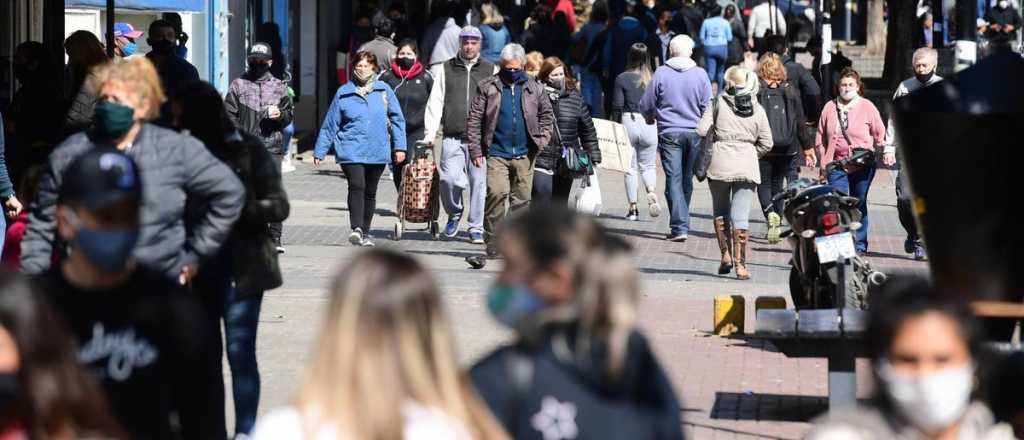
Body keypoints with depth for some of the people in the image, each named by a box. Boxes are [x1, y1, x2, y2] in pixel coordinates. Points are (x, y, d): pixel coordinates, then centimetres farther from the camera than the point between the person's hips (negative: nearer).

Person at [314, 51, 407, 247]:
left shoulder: (384, 90, 6)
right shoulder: (344, 93, 4)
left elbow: (397, 119, 10)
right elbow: (330, 124, 7)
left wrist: (399, 146, 3)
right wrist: (319, 152, 6)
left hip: (377, 152, 2)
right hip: (351, 150, -2)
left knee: (370, 192, 11)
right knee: (357, 186, -20)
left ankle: (365, 233, 22)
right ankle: (356, 229, -26)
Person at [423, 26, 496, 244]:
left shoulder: (491, 71, 10)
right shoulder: (446, 69, 12)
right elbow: (435, 103, 9)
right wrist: (429, 134, 0)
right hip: (452, 138, 0)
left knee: (479, 183, -1)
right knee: (449, 179, -11)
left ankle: (476, 228, 9)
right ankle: (454, 214, 17)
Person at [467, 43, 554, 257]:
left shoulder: (534, 89, 9)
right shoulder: (488, 87, 4)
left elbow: (547, 115, 19)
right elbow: (474, 119, 3)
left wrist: (542, 139, 3)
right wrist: (475, 150, -4)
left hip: (524, 154, 2)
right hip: (497, 153, -2)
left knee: (521, 199, 4)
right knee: (497, 193, -17)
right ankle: (493, 242, -11)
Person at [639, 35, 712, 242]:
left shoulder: (661, 73, -6)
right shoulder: (700, 74, -3)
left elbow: (646, 106, 1)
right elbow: (708, 107, 0)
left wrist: (651, 117, 23)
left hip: (669, 132, -2)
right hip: (694, 132, 2)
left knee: (674, 179, -2)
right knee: (687, 179, 14)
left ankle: (680, 227, -10)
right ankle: (681, 223, 23)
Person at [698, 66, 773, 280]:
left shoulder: (719, 103, -3)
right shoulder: (758, 109, 5)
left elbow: (702, 130, -8)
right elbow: (766, 143, 4)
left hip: (720, 165, -1)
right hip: (747, 166, 1)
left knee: (720, 211, 17)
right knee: (741, 215, -1)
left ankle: (726, 254, 9)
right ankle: (740, 264, -6)